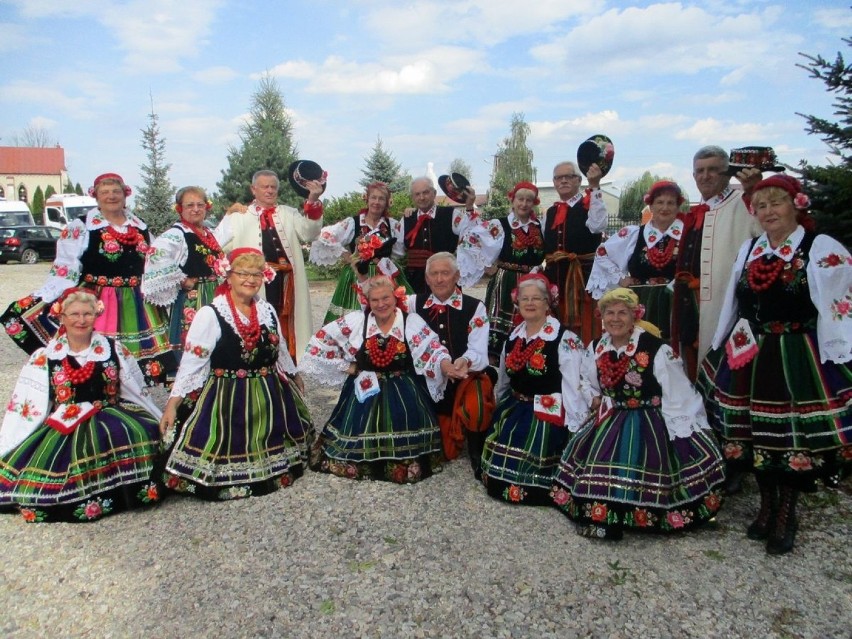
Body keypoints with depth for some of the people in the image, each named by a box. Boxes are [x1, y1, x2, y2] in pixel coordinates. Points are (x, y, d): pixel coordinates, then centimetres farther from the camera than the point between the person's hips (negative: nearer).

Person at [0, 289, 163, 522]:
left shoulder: (114, 349, 6)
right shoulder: (44, 357, 3)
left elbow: (138, 390, 14)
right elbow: (24, 404, 4)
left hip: (110, 417, 1)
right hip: (64, 428, -1)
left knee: (144, 436, -29)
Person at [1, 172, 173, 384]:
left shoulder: (140, 227, 12)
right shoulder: (80, 229, -3)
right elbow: (64, 269, -7)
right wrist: (44, 300, -14)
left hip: (137, 304, 5)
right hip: (97, 303, -4)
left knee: (137, 354, 8)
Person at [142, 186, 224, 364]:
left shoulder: (210, 234, 14)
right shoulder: (175, 234, -11)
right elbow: (156, 257, -28)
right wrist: (182, 281, -20)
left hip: (213, 300, 8)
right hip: (189, 301, -8)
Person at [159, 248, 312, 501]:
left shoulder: (267, 310, 7)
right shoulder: (210, 314, -13)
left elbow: (281, 350, 22)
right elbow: (191, 362, -15)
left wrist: (294, 377, 31)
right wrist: (173, 403, -22)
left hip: (270, 396, 6)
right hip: (226, 399, -6)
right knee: (229, 453, -9)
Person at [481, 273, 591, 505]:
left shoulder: (565, 340, -15)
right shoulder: (514, 337, 9)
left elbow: (574, 386, -18)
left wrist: (576, 427, -19)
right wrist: (501, 409, 25)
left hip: (547, 416, -7)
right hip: (512, 412, 7)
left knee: (533, 469, -10)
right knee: (504, 464, 11)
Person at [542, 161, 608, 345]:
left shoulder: (590, 205, -1)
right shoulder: (550, 212, 16)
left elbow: (597, 225, -23)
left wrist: (594, 187, -23)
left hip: (583, 275, -5)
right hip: (554, 275, 6)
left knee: (584, 326, -5)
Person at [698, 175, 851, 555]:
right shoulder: (749, 249, 10)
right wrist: (724, 350, 16)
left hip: (798, 360, -5)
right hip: (749, 357, 5)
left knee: (794, 436, 3)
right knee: (754, 431, 12)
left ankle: (786, 513, 24)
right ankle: (766, 506, 31)